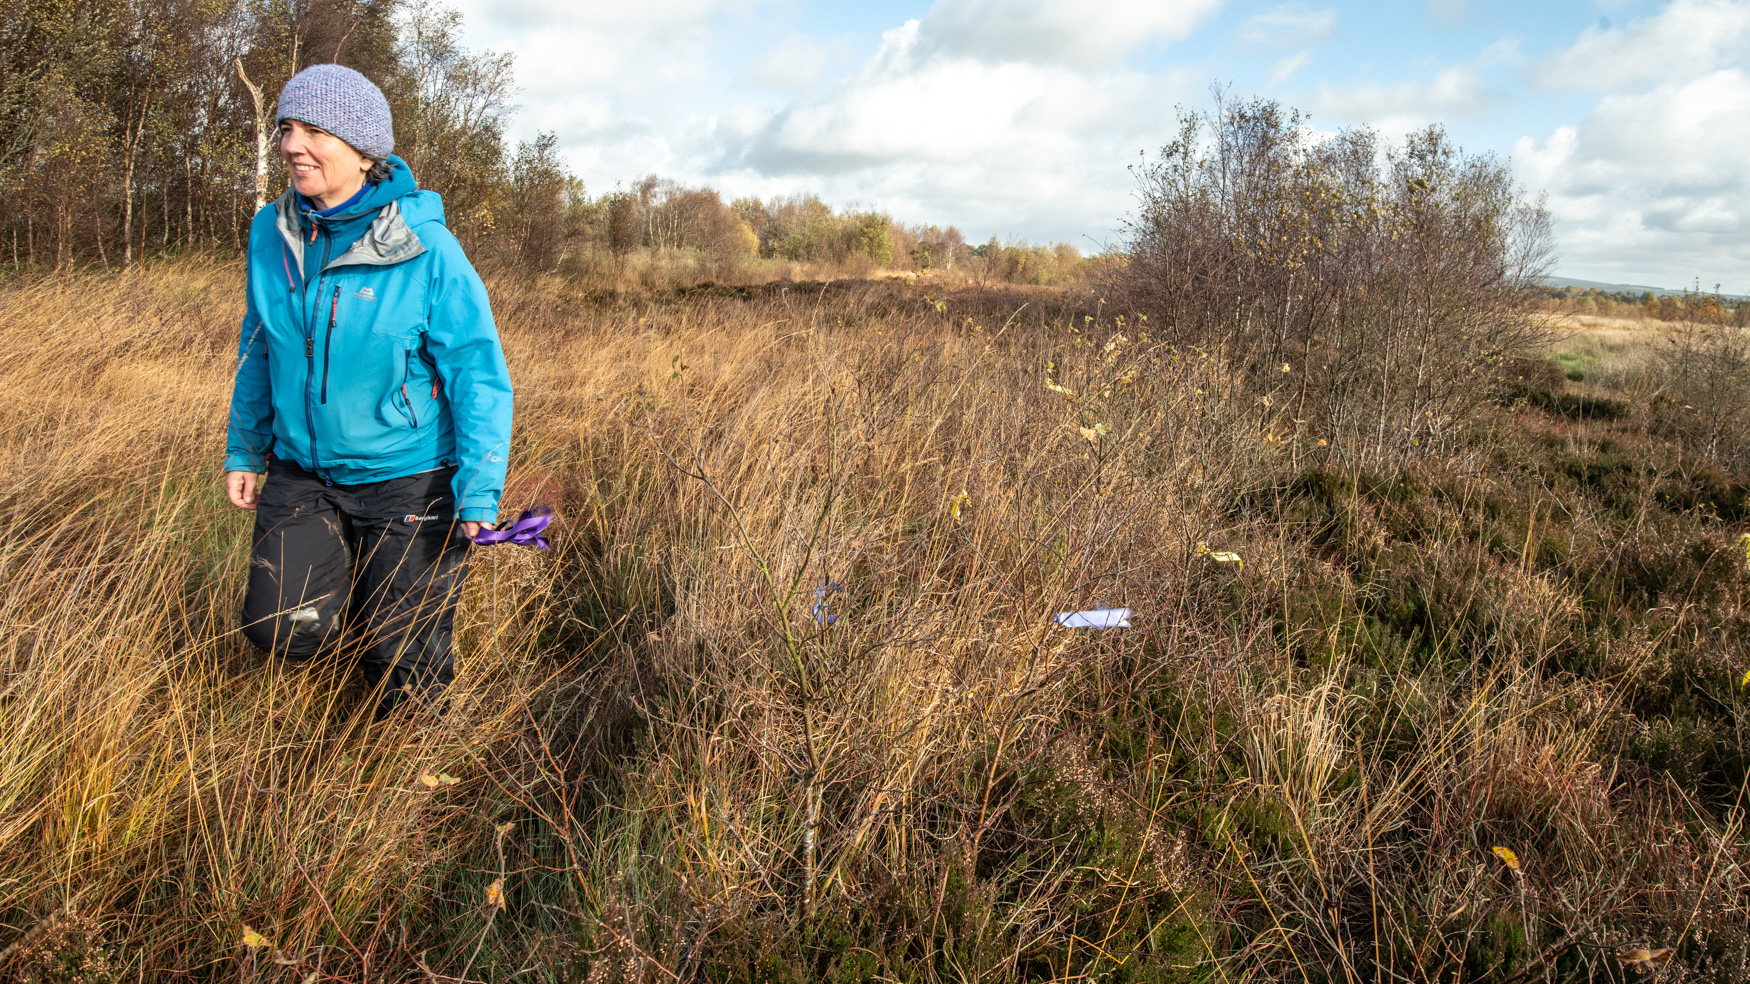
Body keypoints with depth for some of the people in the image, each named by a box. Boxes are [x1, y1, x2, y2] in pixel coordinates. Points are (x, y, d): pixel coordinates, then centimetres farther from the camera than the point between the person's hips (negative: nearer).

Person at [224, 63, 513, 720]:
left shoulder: (425, 250, -17)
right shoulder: (270, 234, -1)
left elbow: (478, 373, -15)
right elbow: (259, 351, 13)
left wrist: (480, 493, -19)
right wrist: (244, 449, 15)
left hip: (406, 477, -4)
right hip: (302, 472, 4)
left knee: (403, 677, 4)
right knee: (284, 628, -12)